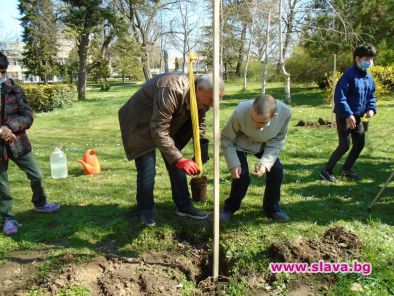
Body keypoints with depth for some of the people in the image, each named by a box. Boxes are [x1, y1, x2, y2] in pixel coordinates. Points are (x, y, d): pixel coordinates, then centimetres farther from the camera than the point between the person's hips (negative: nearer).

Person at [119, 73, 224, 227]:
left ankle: (184, 205, 16)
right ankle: (145, 210, 9)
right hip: (140, 124, -7)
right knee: (147, 170, -10)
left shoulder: (201, 98, -11)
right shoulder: (171, 90, -38)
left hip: (168, 125, 7)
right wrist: (179, 159, -42)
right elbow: (159, 131, -39)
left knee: (176, 165, 4)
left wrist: (200, 156, -6)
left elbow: (199, 124, 3)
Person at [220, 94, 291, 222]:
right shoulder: (240, 112, -39)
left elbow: (277, 141, -16)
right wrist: (233, 164, -28)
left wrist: (265, 163, -27)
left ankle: (271, 207, 15)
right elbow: (226, 138, -21)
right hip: (241, 144, -2)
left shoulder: (285, 113, -33)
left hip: (264, 144, 3)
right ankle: (230, 207, 14)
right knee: (242, 176, -14)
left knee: (276, 170, -10)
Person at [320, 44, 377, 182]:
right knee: (344, 145, -9)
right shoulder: (349, 75, -17)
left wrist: (371, 109, -1)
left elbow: (371, 96, 19)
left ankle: (346, 169, 27)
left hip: (357, 117, 9)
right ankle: (326, 171, 3)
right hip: (345, 117, -9)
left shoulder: (369, 77, 9)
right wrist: (348, 114, -27)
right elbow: (339, 96, -23)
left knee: (360, 144, 12)